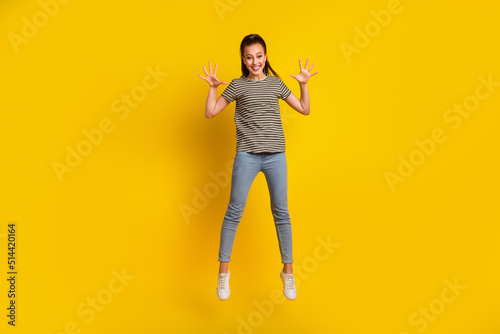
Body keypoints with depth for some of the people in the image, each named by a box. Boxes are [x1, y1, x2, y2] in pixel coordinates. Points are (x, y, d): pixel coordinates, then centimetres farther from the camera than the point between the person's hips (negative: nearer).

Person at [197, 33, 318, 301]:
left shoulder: (276, 83, 11)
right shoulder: (237, 86, 5)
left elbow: (304, 109, 15)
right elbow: (210, 113, 5)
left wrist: (303, 84, 4)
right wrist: (212, 87, -6)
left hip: (275, 155, 2)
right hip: (246, 155, -1)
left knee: (281, 211, 5)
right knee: (234, 210, -1)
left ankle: (287, 272, 19)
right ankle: (223, 271, 14)